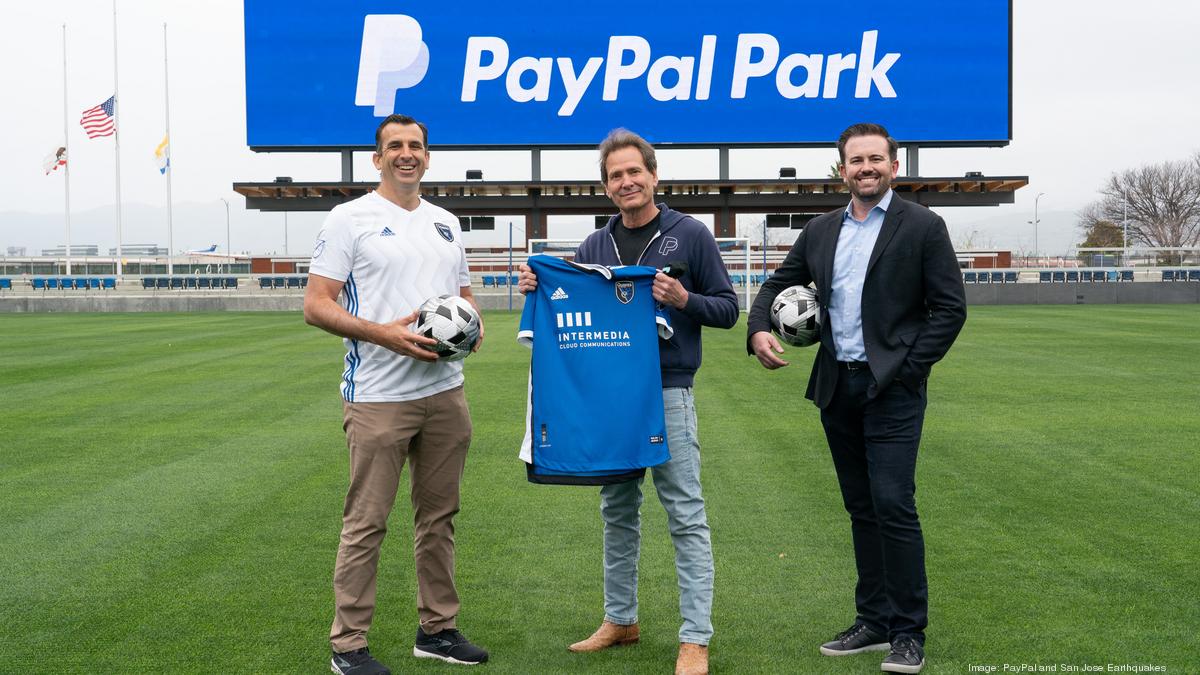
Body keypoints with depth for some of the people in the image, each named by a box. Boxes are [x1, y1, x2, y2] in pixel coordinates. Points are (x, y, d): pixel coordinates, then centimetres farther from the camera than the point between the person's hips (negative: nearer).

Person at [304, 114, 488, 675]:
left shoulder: (446, 223, 14)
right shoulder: (350, 219, -5)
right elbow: (316, 306, -10)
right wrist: (383, 333, -22)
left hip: (445, 392, 6)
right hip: (378, 396, -6)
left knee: (439, 515, 13)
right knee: (366, 522, -1)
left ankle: (438, 629, 25)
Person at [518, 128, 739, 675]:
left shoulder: (689, 235, -2)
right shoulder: (594, 246, 10)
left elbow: (727, 309, 0)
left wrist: (684, 300, -18)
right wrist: (538, 290, -2)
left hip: (668, 393, -5)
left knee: (686, 516, -3)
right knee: (617, 512, 14)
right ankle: (620, 619, 27)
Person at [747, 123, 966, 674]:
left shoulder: (922, 226, -3)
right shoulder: (821, 231, 12)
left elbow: (950, 307, -4)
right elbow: (777, 285, 18)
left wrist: (908, 370, -11)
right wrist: (758, 329, -3)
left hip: (892, 387, -5)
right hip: (836, 388, 6)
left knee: (894, 505, -11)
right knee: (862, 508, 12)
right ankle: (874, 621, 21)